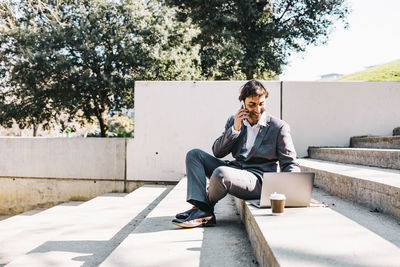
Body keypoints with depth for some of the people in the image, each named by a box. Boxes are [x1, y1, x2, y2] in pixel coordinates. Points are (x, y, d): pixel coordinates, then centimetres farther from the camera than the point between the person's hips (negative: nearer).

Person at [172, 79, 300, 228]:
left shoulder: (279, 127, -3)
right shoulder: (234, 121, 11)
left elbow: (290, 163, -2)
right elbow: (217, 152, 6)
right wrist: (234, 129, -8)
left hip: (258, 180, -6)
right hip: (235, 170, 6)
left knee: (221, 173, -35)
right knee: (194, 155, -5)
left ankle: (203, 208, -4)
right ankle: (203, 212, -22)